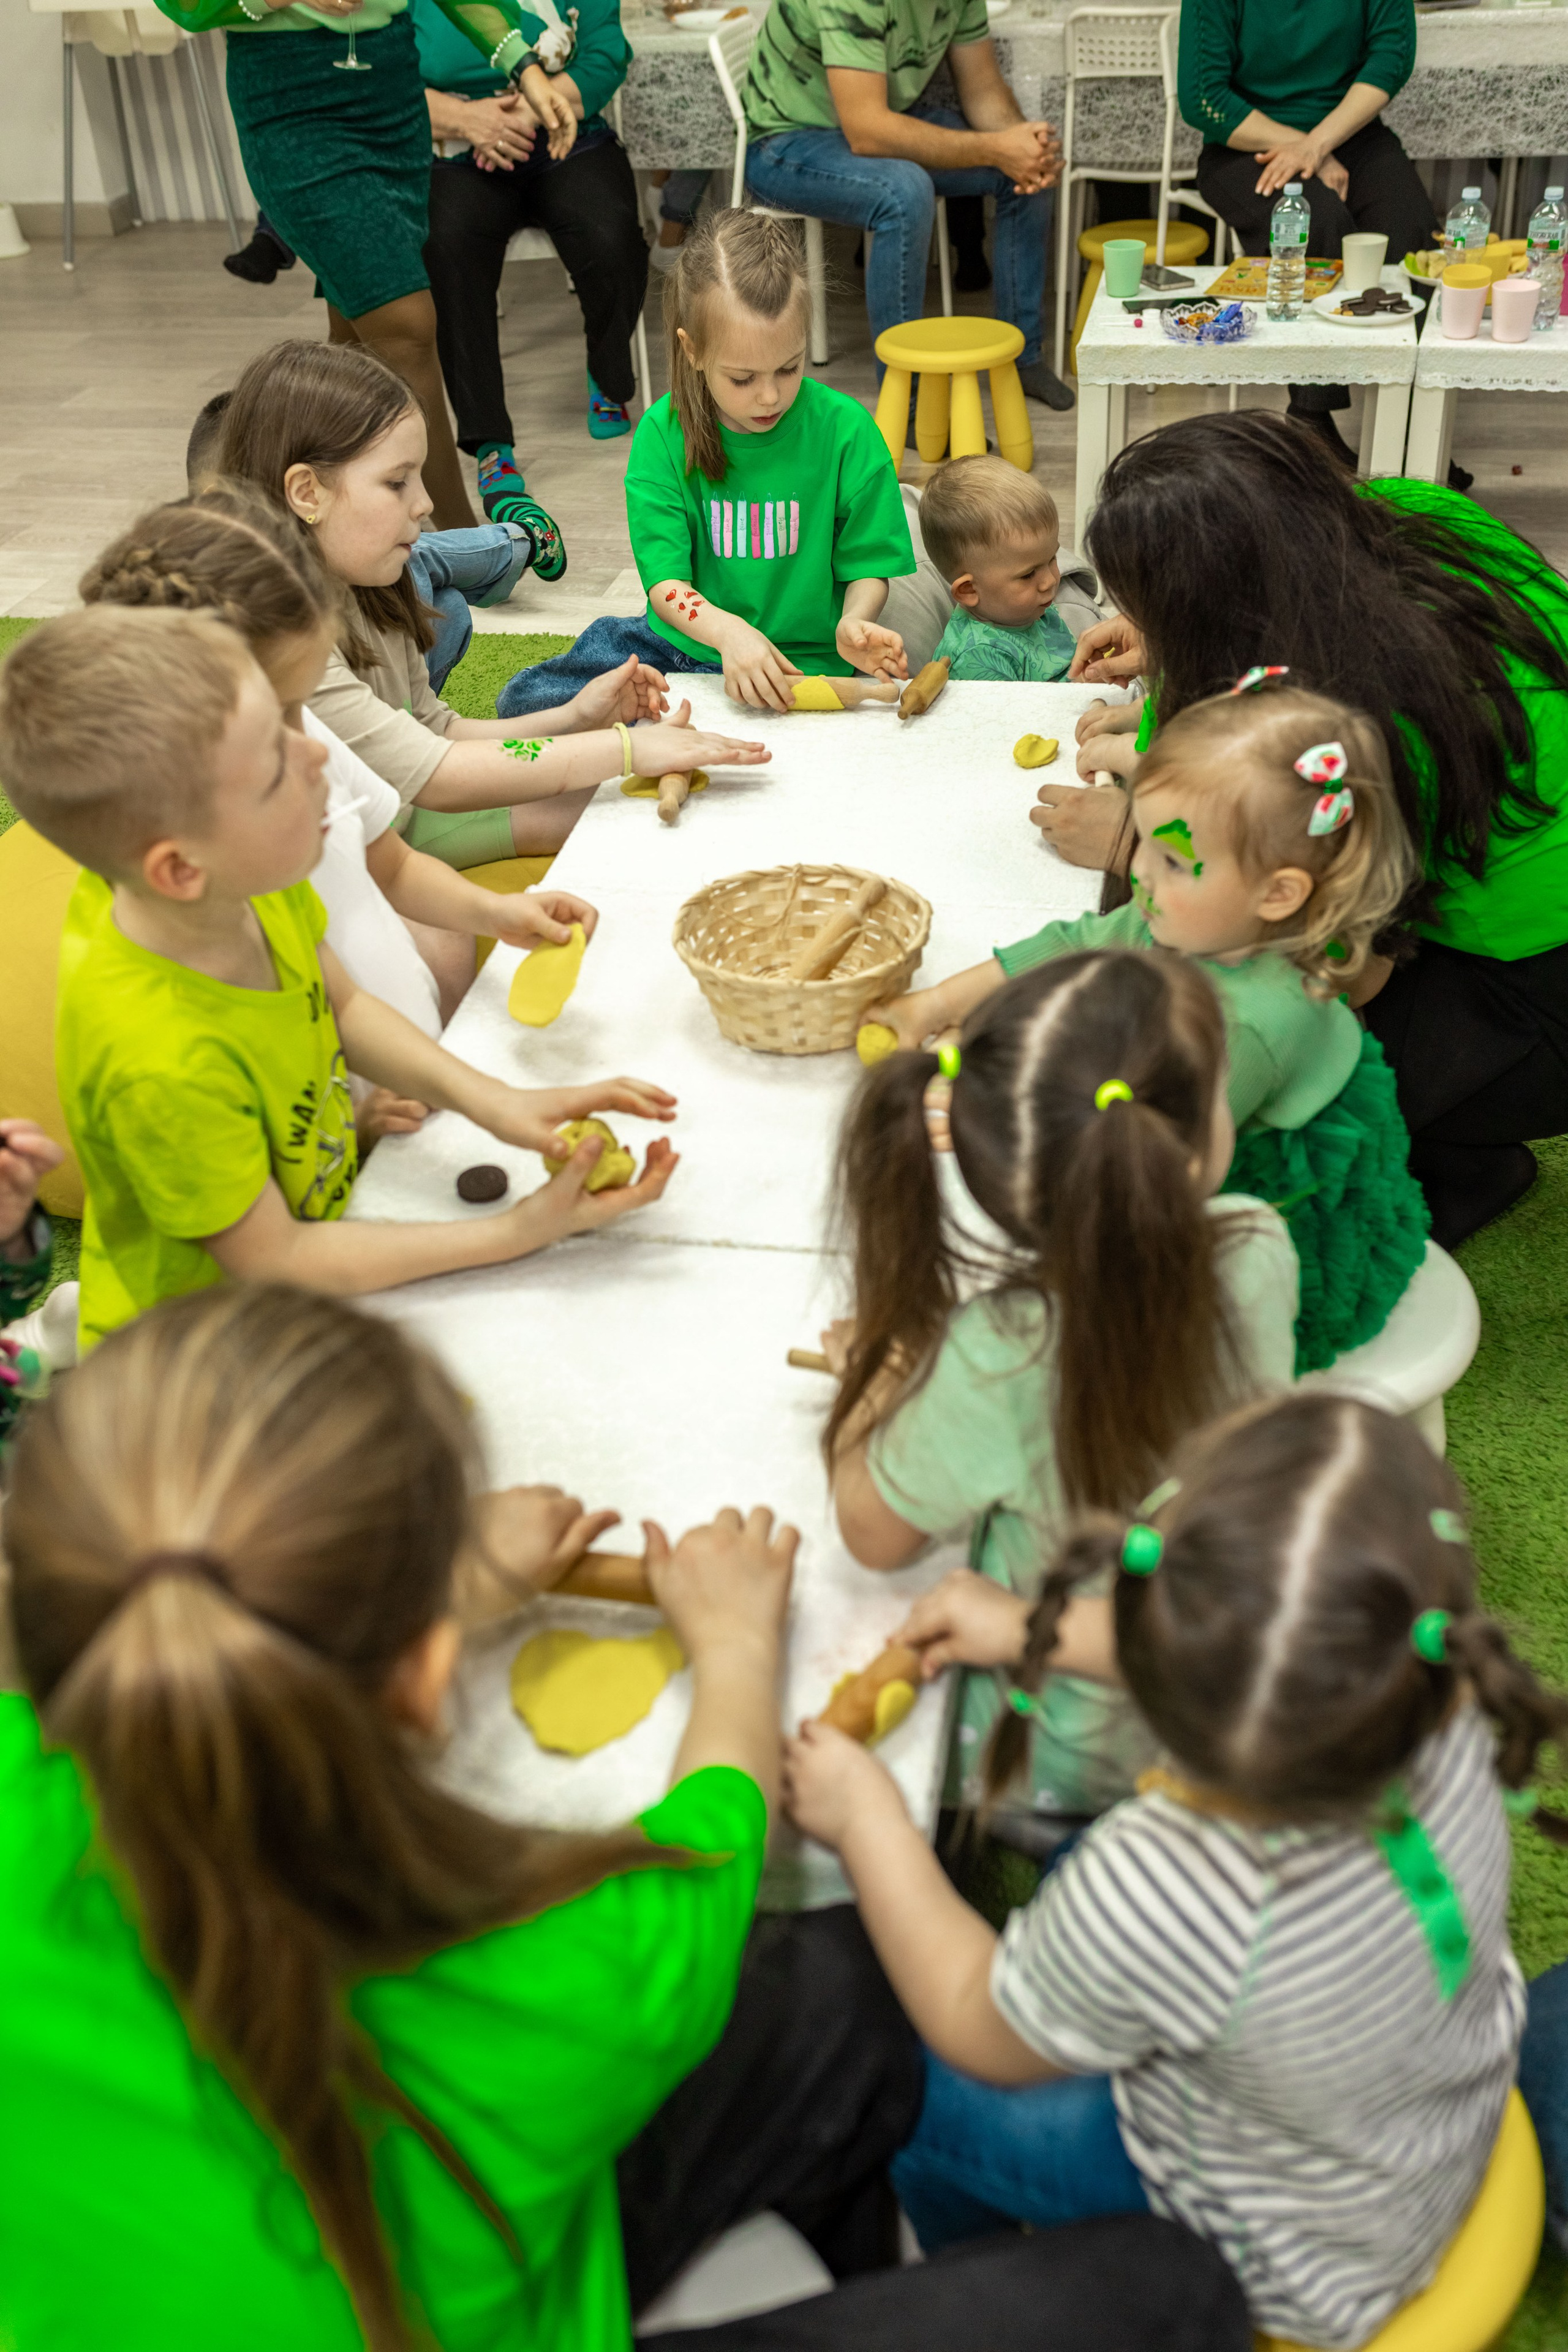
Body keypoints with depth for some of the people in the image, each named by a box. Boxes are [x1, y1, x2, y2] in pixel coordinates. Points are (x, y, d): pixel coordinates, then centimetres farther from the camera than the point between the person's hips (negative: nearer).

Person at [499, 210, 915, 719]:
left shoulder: (845, 429, -8)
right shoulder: (663, 432, -6)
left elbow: (869, 564, 0)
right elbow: (665, 582, -11)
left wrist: (853, 622, -24)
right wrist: (726, 630, -34)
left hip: (799, 663, -2)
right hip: (681, 643, 2)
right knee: (523, 699, -12)